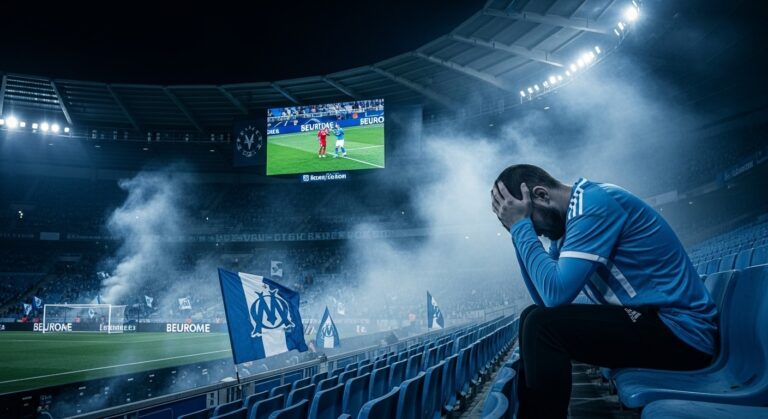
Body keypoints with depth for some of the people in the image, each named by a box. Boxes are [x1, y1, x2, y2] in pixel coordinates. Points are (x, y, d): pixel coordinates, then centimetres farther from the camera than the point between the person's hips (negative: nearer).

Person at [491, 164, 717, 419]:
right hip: (649, 318, 10)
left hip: (680, 330, -10)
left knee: (541, 326, -20)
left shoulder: (594, 203, -17)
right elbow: (544, 301, 6)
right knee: (533, 318, 10)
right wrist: (520, 232, 1)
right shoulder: (571, 217, 10)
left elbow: (556, 293, -25)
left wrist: (520, 227, -16)